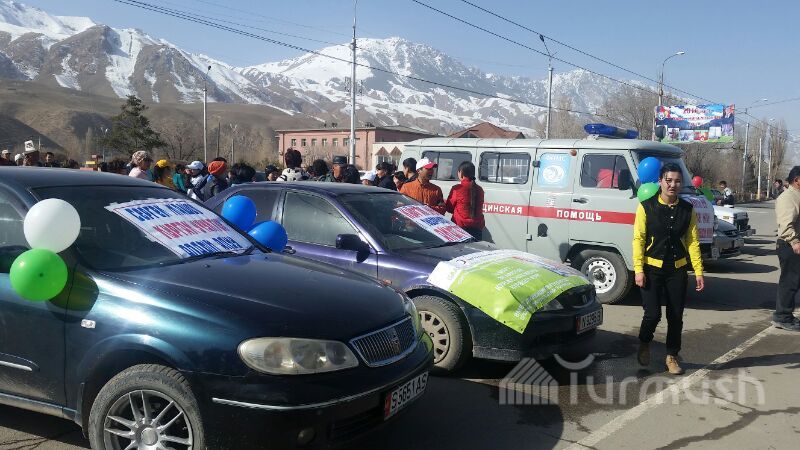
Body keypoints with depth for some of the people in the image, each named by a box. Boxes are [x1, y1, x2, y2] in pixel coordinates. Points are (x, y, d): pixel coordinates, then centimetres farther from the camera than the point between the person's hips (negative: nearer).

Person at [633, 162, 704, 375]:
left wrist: (698, 272, -1)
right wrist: (638, 269, -12)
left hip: (678, 270, 3)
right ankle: (644, 344, 23)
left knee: (676, 317, 6)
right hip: (652, 268, -3)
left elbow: (693, 241, 4)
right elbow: (638, 239, -6)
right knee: (652, 314, -7)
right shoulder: (647, 207, -5)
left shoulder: (687, 210, 4)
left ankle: (672, 357, 23)